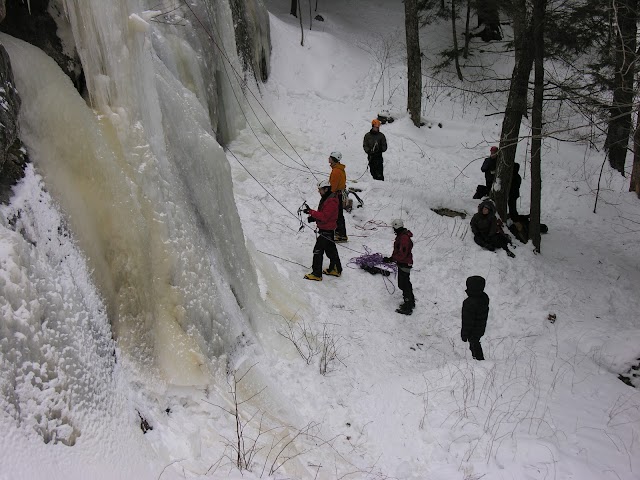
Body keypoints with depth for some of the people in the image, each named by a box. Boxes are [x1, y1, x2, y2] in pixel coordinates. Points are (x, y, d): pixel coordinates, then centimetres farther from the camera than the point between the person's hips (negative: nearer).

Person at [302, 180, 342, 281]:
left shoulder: (331, 201, -23)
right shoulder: (326, 198, 11)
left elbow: (324, 216, -28)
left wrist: (311, 212, -27)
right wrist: (314, 217, 3)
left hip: (327, 231, -11)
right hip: (325, 229, 11)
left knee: (318, 251, -8)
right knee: (330, 250, 20)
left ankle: (317, 274, -2)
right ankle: (335, 269, 33)